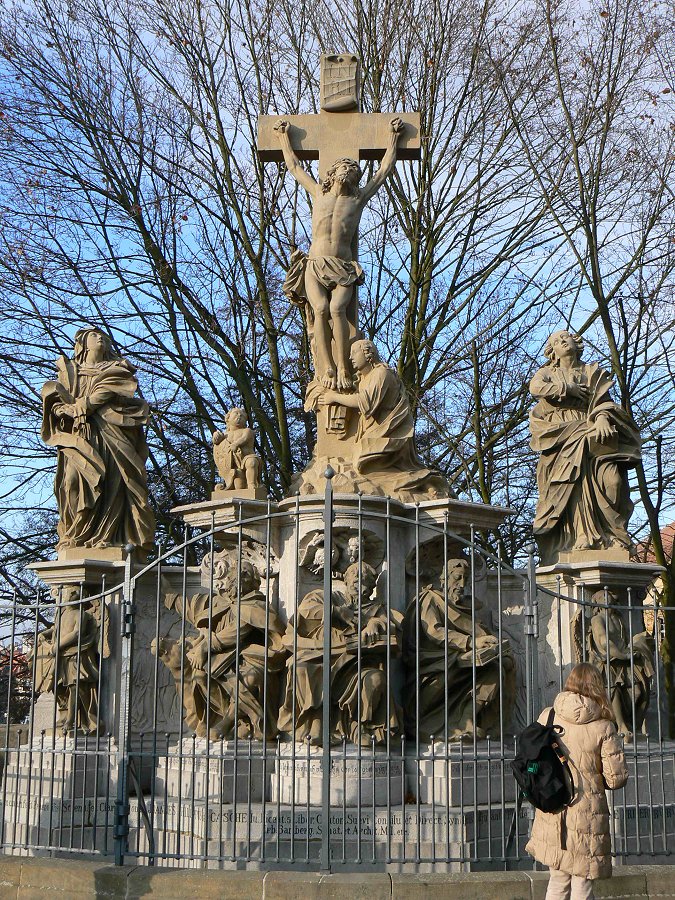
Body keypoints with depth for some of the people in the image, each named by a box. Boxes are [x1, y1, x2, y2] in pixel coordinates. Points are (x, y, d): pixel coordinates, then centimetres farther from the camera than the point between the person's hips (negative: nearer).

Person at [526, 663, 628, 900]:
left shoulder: (547, 717, -2)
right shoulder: (603, 728, -11)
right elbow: (616, 778, -11)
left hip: (551, 816, 3)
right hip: (586, 816, -3)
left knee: (558, 880, 17)